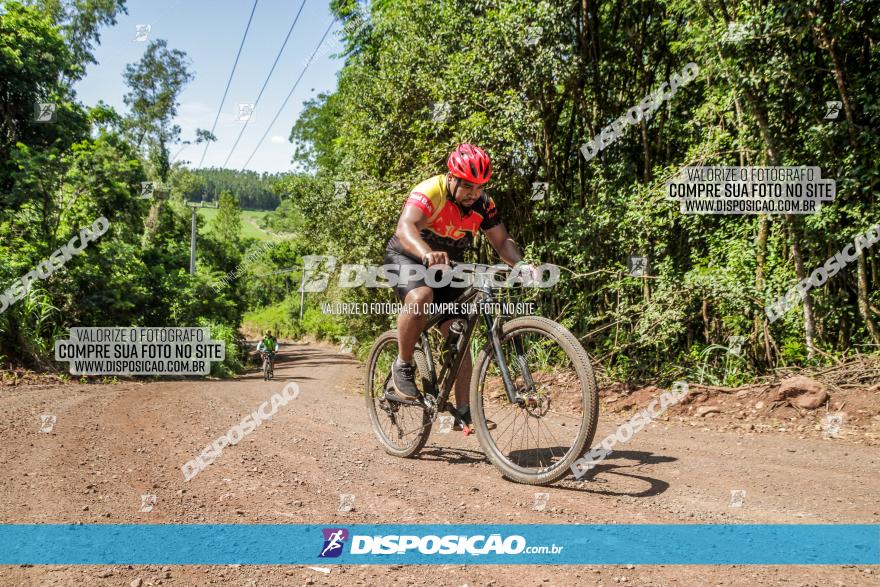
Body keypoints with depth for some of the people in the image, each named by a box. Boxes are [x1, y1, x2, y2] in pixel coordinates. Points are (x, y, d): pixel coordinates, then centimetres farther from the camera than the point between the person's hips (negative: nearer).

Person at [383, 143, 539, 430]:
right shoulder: (429, 192, -28)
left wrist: (520, 263, -31)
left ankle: (463, 411, 2)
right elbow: (405, 228, -44)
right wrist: (428, 254, -64)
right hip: (407, 258, -5)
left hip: (447, 266, 5)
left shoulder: (483, 204, -10)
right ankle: (402, 367, -17)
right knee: (420, 296, -38)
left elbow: (502, 240, -10)